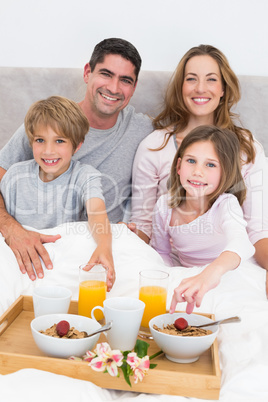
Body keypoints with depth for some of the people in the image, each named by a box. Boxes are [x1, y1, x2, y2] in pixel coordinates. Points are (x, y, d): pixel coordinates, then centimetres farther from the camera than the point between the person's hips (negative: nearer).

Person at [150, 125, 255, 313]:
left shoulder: (226, 204, -20)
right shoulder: (164, 206, -6)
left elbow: (240, 243, -43)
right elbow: (162, 253, 9)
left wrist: (213, 271, -65)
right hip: (188, 282, 4)